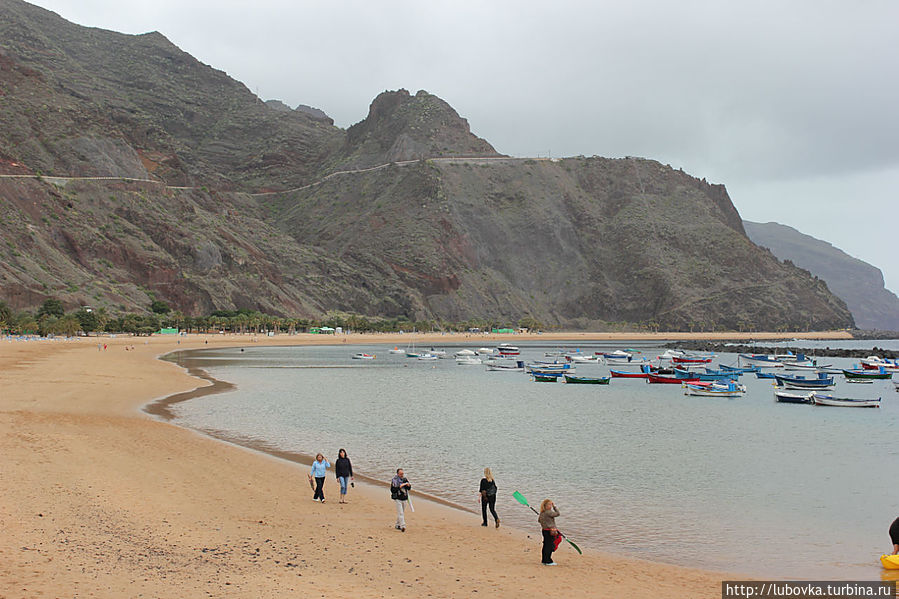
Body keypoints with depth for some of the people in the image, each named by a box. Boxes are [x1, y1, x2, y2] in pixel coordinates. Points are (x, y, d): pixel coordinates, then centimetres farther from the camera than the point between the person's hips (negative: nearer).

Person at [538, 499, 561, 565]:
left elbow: (538, 520, 22)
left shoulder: (542, 513, 10)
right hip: (550, 532, -9)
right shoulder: (548, 512, -18)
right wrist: (555, 506, -8)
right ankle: (548, 561, -3)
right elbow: (557, 514, -17)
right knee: (549, 546, -5)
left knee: (545, 545, 13)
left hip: (544, 530, 9)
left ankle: (544, 560, 19)